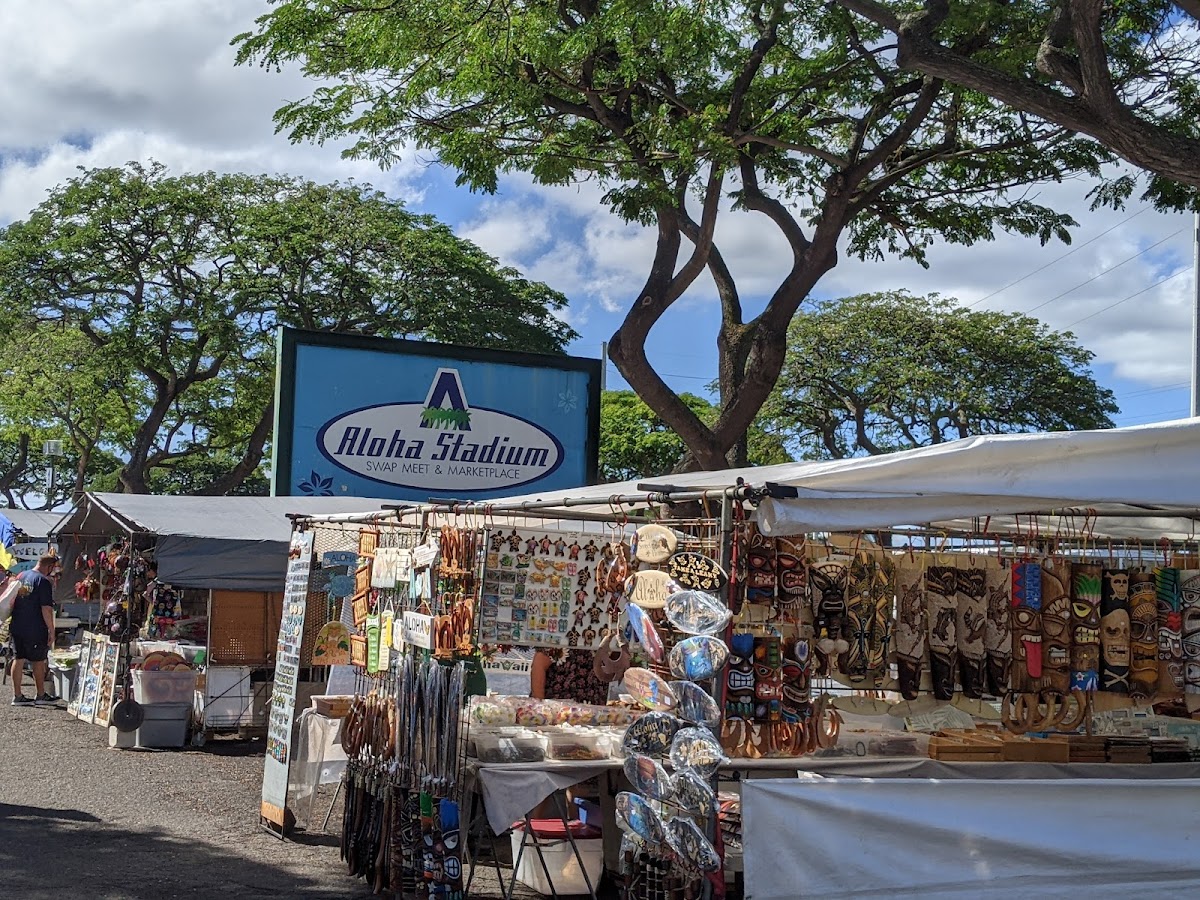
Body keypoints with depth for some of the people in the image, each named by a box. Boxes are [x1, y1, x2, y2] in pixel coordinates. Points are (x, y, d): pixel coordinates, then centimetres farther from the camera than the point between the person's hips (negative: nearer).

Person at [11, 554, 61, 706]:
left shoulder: (21, 576, 10)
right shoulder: (44, 581, -14)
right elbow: (46, 608, -19)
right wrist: (51, 630, -13)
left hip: (17, 627, 7)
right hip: (35, 629, -7)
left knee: (18, 659, 9)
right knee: (38, 661, 5)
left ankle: (17, 695, 11)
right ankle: (40, 695, 15)